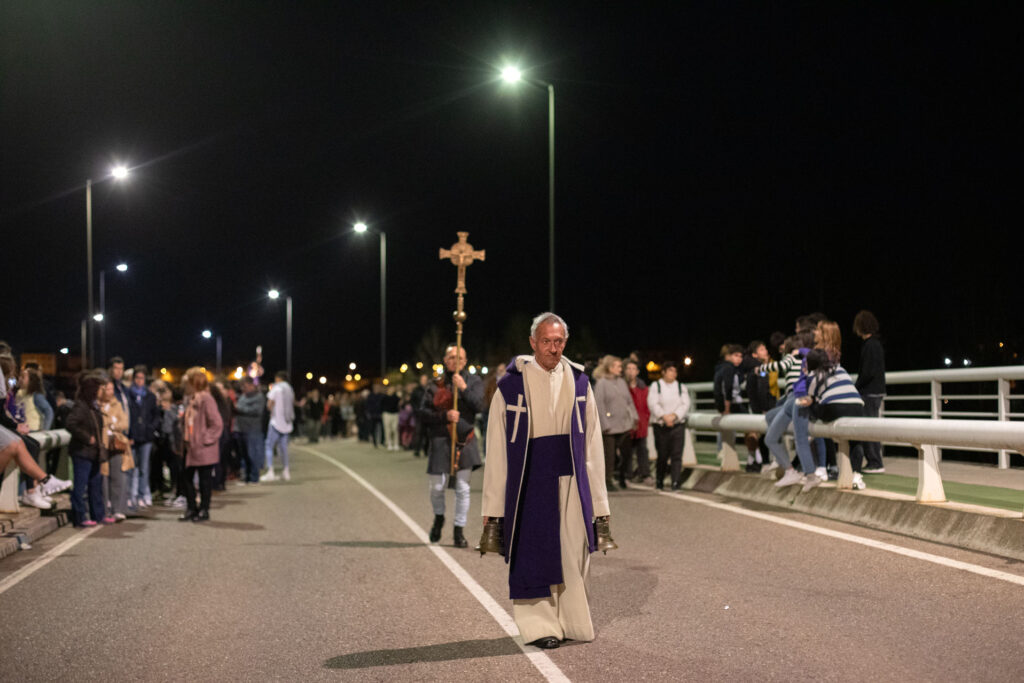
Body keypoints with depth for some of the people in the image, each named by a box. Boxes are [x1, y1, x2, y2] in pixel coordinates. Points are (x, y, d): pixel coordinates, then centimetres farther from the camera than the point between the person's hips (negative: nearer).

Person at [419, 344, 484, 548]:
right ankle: (439, 518, 32)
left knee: (463, 488, 0)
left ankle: (459, 531, 12)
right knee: (437, 486, 3)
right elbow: (423, 412, 0)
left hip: (464, 440, 0)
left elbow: (479, 406, -6)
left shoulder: (474, 381, 8)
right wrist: (445, 416, -14)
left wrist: (464, 388, -16)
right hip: (440, 440, 0)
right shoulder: (435, 385, 6)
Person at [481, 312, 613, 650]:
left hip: (571, 483, 3)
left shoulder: (579, 384, 6)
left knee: (574, 555, 6)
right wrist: (492, 508, -4)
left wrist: (598, 500, 5)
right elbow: (496, 450, -2)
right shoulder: (511, 386, -3)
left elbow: (591, 444, 8)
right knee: (534, 555, 2)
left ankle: (572, 620, 22)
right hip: (530, 485, -3)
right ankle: (538, 624, 17)